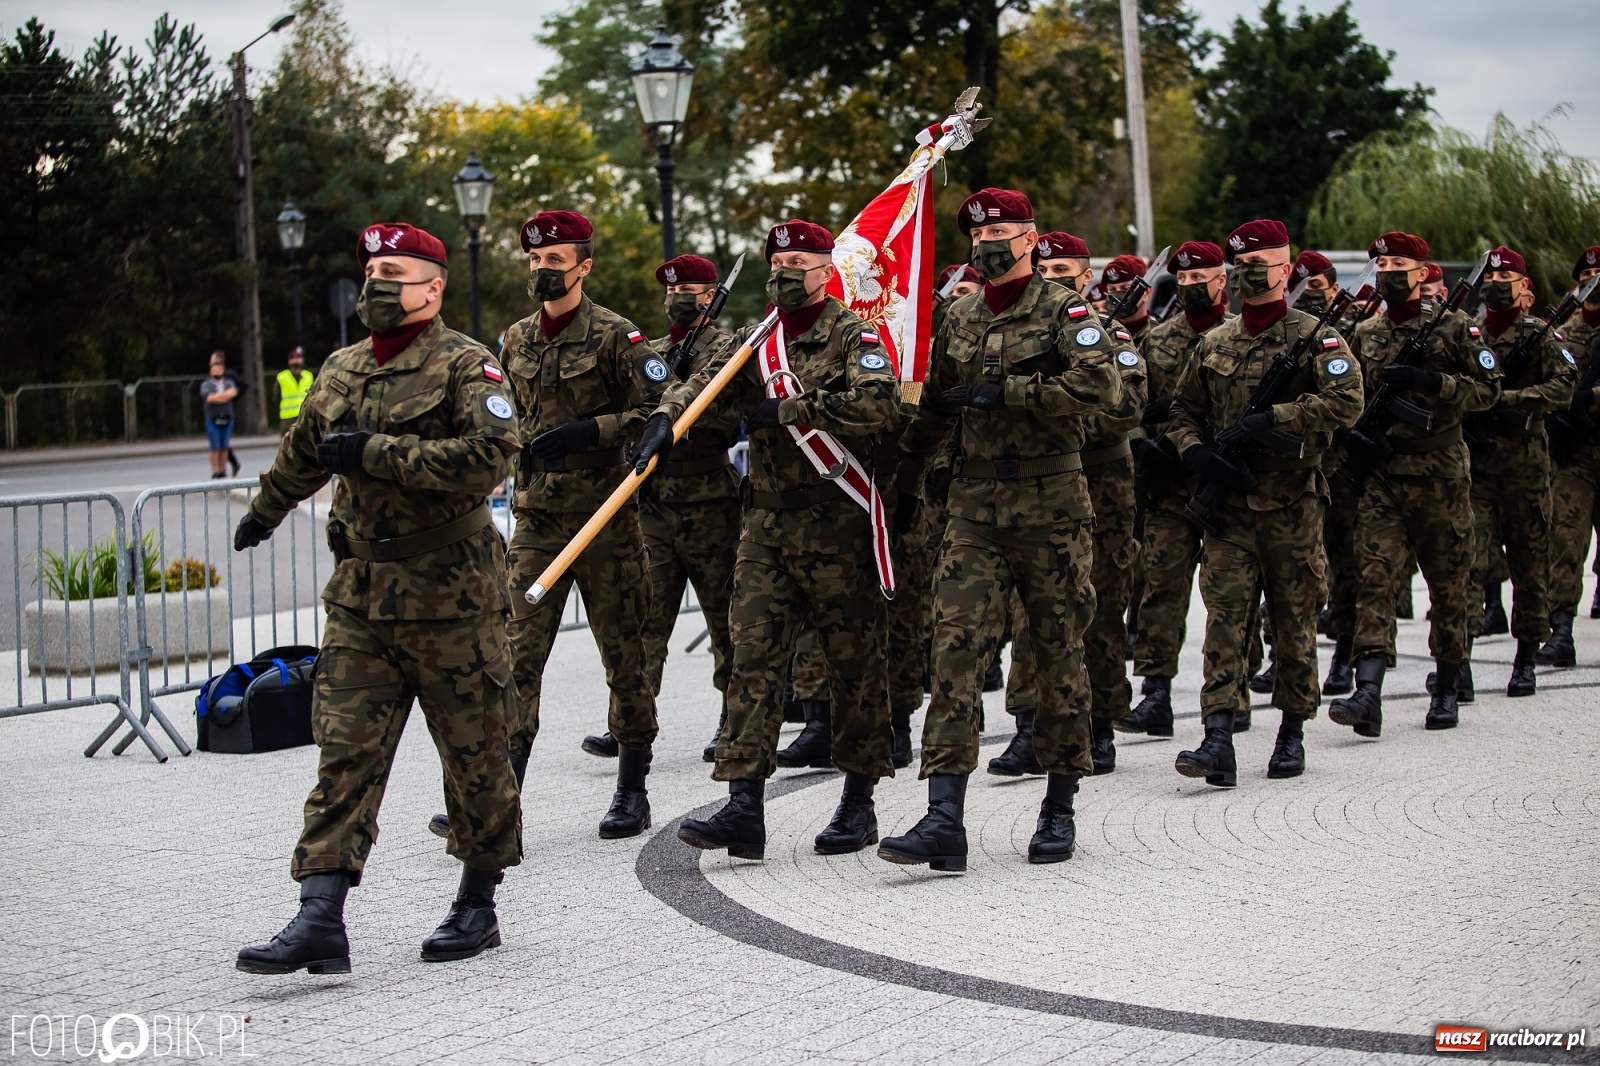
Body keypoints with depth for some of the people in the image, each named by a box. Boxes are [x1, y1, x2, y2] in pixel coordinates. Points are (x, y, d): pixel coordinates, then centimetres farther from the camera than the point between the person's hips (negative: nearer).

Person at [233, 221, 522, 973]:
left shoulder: (464, 365, -7)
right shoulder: (342, 370, 14)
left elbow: (490, 454, -23)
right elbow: (303, 451, 32)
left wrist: (379, 453, -21)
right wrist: (264, 512, 46)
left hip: (450, 593, -6)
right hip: (359, 592, 6)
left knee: (473, 751, 6)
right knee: (344, 752, -3)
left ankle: (478, 904, 20)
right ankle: (320, 919, -7)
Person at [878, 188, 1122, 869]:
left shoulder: (1064, 311, -2)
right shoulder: (957, 321, 15)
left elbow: (1100, 385, -20)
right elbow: (937, 407, 27)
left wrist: (1004, 391, -19)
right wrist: (895, 456, 12)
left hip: (1051, 506, -4)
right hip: (975, 507, 4)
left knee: (1059, 652, 5)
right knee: (955, 648, -8)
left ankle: (1060, 809, 18)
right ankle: (944, 820, -13)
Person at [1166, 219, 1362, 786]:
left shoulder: (1315, 337, -1)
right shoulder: (1214, 344, 12)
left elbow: (1346, 401, -16)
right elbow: (1183, 411, 20)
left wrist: (1272, 419, -22)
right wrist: (1194, 449, -2)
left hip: (1293, 503, -2)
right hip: (1230, 504, 2)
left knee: (1294, 620, 6)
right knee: (1224, 615, -8)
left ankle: (1292, 733, 20)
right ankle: (1218, 740, -15)